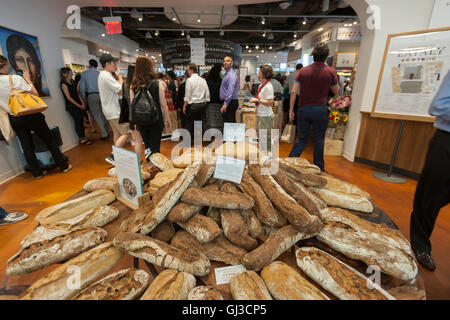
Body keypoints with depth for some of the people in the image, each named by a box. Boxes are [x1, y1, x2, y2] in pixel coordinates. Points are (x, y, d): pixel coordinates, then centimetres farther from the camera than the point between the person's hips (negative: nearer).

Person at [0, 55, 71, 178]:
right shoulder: (15, 78, -15)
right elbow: (35, 93, -12)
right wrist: (28, 79, -1)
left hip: (14, 119, 5)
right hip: (30, 115, -5)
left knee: (27, 146, 11)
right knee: (49, 141, 7)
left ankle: (37, 172, 19)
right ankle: (63, 166, 12)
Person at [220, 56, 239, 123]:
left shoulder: (231, 75, -13)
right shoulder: (226, 74, 19)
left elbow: (231, 91, -22)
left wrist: (225, 104, -26)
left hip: (230, 102, -10)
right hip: (227, 102, 10)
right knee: (226, 122, 13)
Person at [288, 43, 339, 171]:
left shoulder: (303, 71, 2)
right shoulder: (330, 71, -2)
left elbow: (293, 92, -3)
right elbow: (336, 92, 9)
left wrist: (291, 110, 2)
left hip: (303, 109, 2)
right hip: (321, 110, -2)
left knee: (302, 138, 13)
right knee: (319, 140, 10)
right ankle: (319, 167, 22)